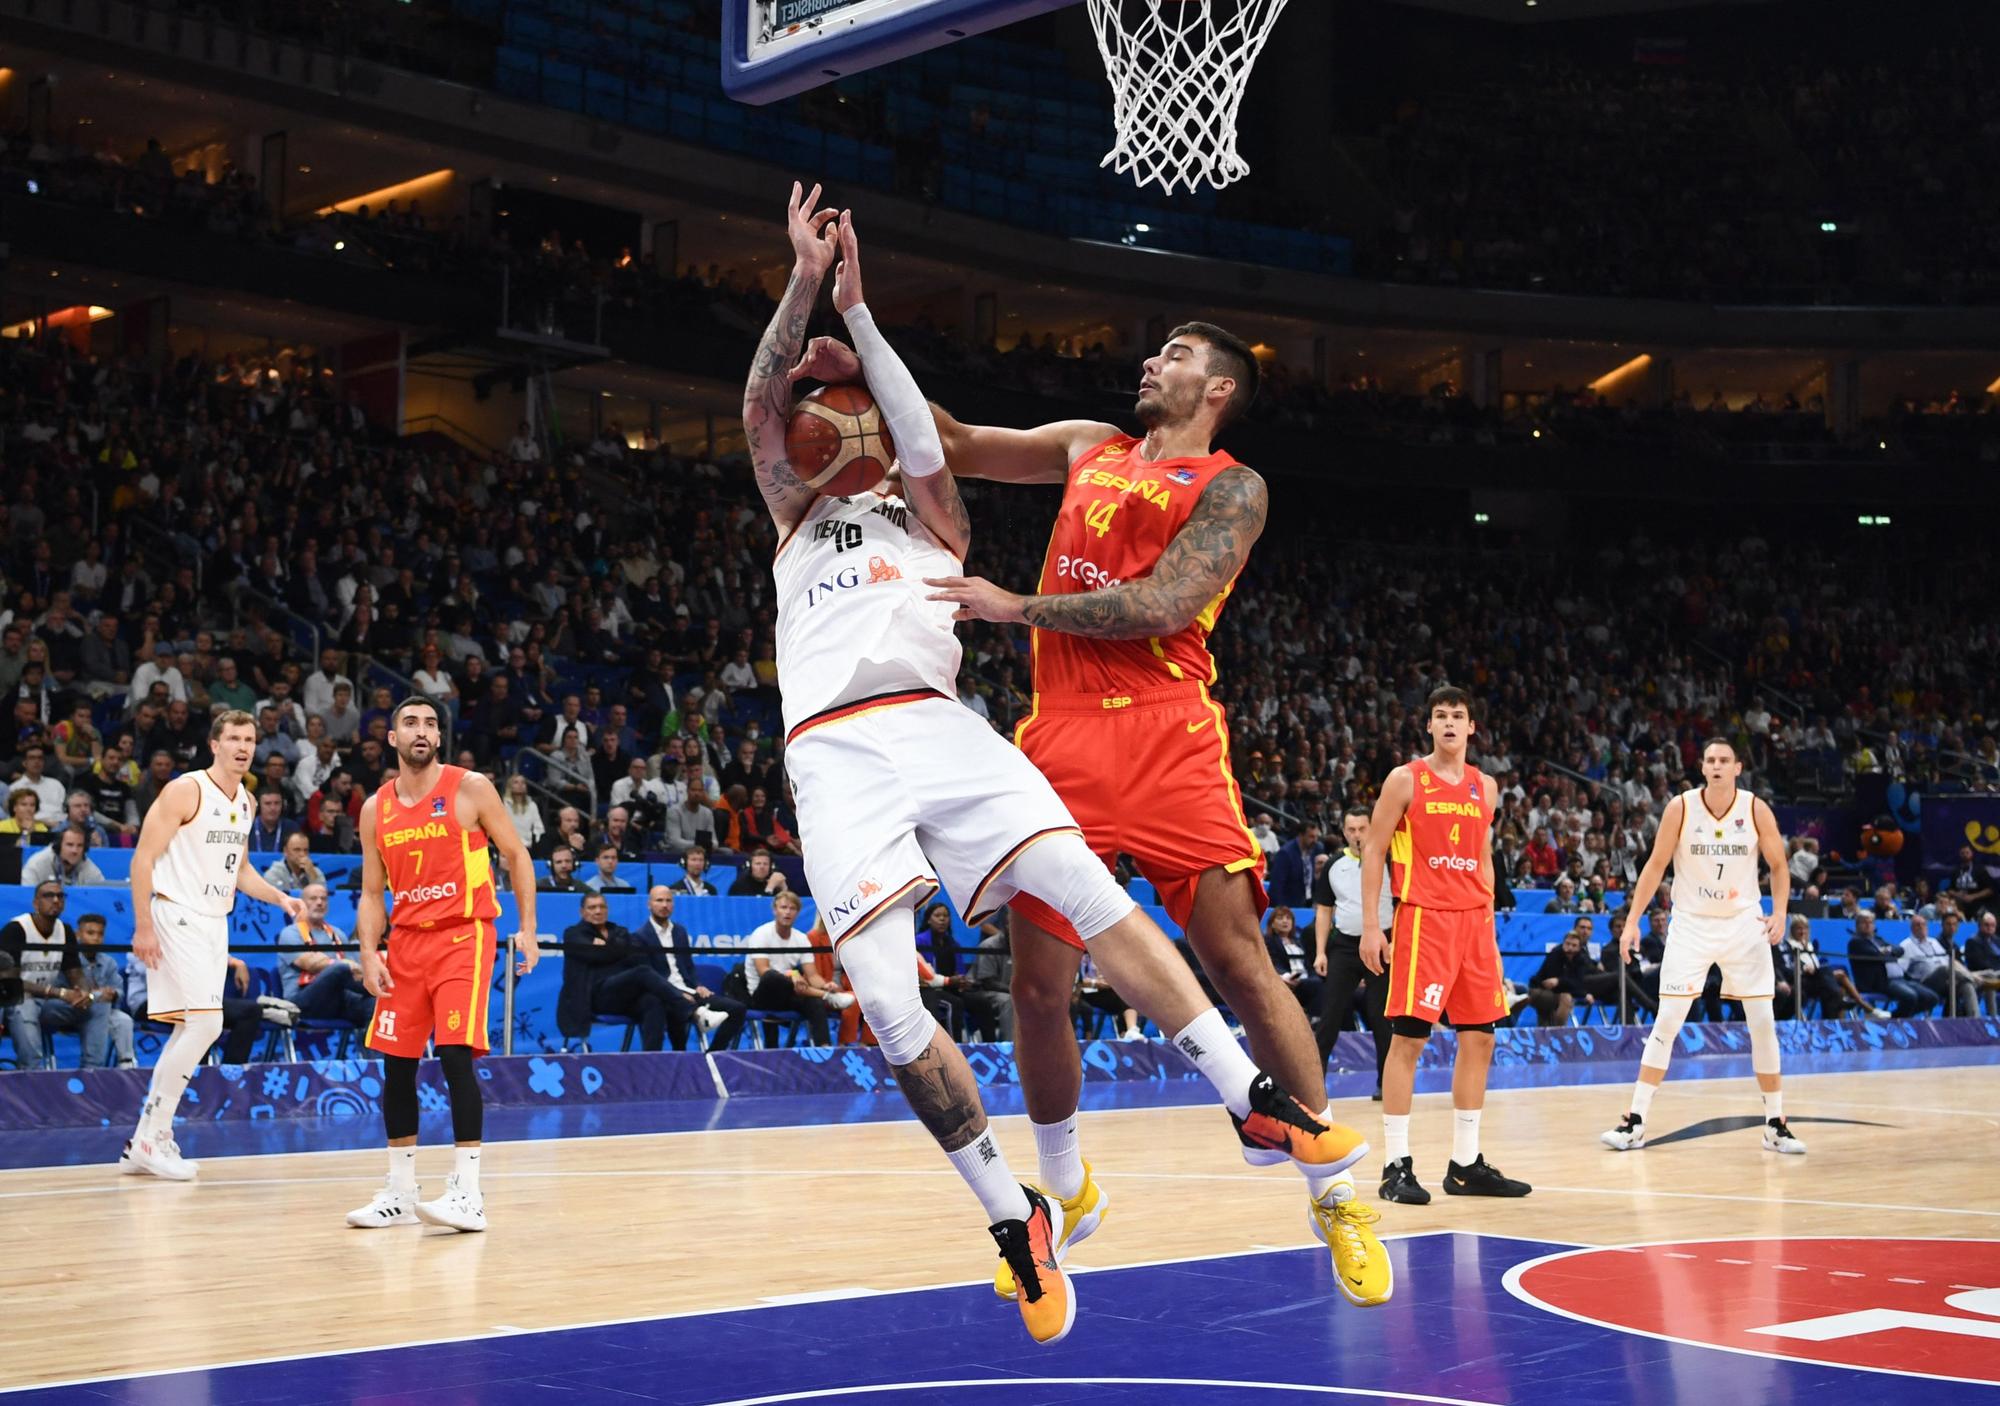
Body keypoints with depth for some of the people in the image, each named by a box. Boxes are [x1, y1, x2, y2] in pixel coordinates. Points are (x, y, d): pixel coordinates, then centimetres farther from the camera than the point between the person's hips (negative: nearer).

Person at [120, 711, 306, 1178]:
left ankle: (145, 1140, 16)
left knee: (190, 1031, 9)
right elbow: (144, 858, -14)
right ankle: (151, 1139, -8)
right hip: (176, 917, -8)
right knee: (205, 1023, -17)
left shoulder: (245, 802, 13)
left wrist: (280, 898, 10)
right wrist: (143, 927, -19)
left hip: (214, 923, 8)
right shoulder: (185, 790, -12)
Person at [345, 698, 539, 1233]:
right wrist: (369, 953, -2)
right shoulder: (376, 810, 8)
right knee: (396, 1063, 5)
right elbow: (372, 893, 12)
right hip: (406, 940, 5)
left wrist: (527, 927, -5)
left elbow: (516, 856, 2)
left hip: (463, 935, -5)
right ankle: (400, 1192, 17)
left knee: (455, 1053, -17)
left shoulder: (470, 788, -4)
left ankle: (468, 1192, -15)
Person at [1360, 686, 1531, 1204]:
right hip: (1423, 917, -6)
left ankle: (1466, 1164, 15)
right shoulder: (1405, 780, -2)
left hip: (1473, 920, 6)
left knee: (1479, 1038, 6)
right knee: (1408, 1037, -7)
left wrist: (1488, 922, 13)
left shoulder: (1484, 786, 13)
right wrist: (1371, 926, -9)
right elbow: (1373, 852, -2)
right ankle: (1396, 1165, -2)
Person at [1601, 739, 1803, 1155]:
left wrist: (1779, 912, -13)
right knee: (1667, 1021, -6)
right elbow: (1656, 865, -3)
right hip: (1691, 922, -1)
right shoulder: (1680, 807, -10)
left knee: (1763, 1022, 1)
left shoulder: (1756, 809, -8)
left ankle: (1775, 1125, 12)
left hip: (1743, 922, 1)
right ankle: (1635, 1122, -2)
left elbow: (1779, 865, 3)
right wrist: (1632, 921, -8)